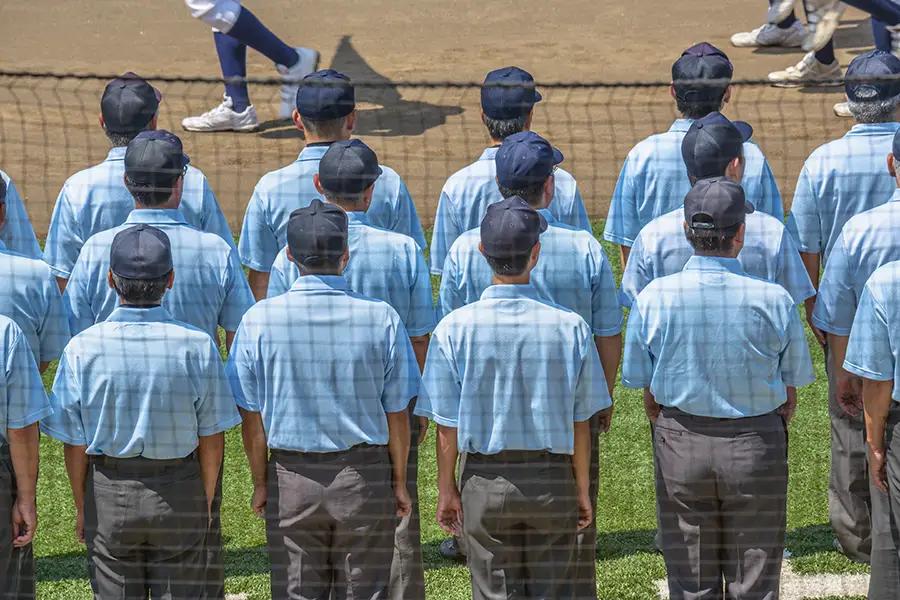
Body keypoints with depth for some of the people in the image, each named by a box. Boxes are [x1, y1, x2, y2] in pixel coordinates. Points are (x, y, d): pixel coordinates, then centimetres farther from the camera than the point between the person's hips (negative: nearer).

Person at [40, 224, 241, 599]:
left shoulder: (83, 348, -13)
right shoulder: (197, 346, -14)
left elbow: (74, 445, -7)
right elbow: (212, 440, -6)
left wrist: (81, 508, 8)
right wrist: (206, 501, 10)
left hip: (109, 497, 0)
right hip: (181, 497, 0)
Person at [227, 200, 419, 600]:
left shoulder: (259, 321, -8)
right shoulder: (382, 319, -8)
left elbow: (252, 417, -3)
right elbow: (397, 415, -3)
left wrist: (260, 483, 9)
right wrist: (399, 482, 9)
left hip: (291, 477, 1)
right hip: (366, 476, 0)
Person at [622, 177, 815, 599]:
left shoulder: (653, 298, -10)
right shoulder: (773, 300, -13)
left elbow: (647, 395, -1)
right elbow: (790, 397, -2)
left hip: (680, 447, 1)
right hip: (758, 444, -1)